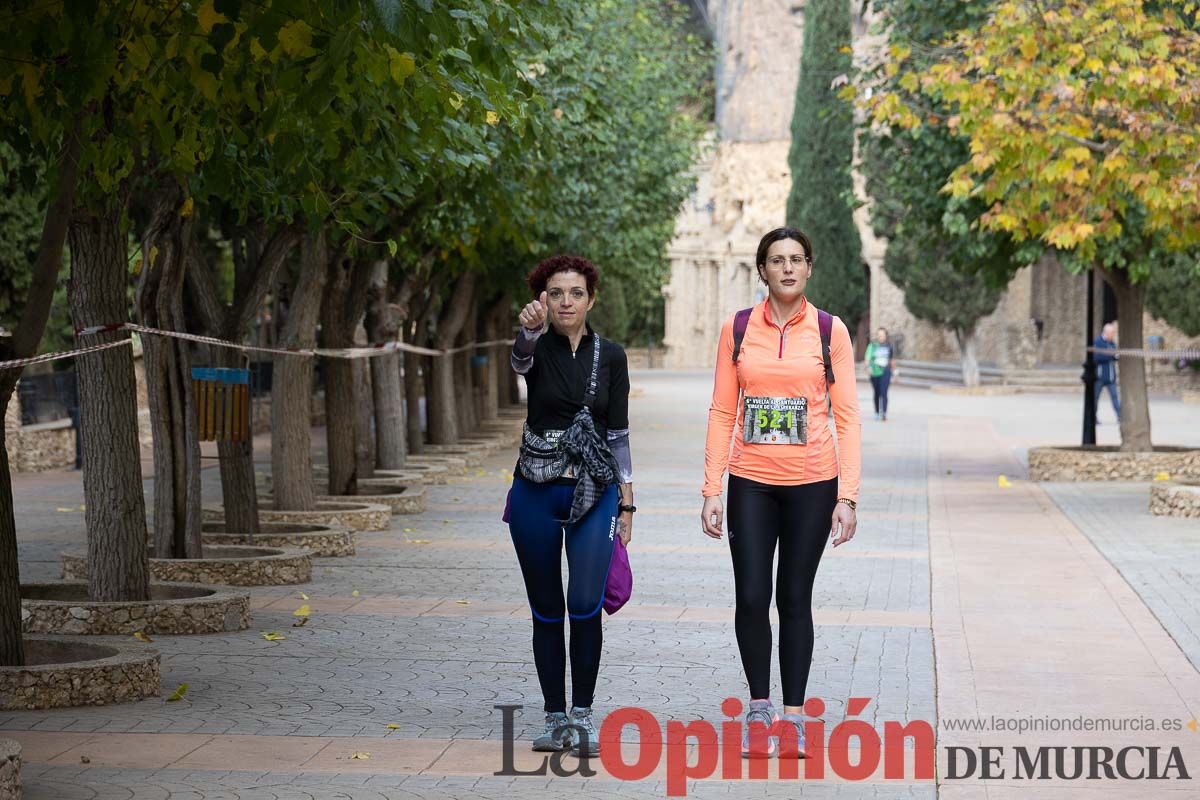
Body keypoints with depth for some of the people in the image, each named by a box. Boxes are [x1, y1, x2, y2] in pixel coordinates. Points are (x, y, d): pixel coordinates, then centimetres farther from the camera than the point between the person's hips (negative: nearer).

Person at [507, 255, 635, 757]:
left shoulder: (610, 356, 4)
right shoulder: (536, 348, -2)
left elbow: (618, 433, 7)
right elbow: (521, 359, -29)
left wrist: (626, 503, 3)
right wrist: (529, 329, -52)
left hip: (595, 492, 0)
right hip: (536, 493, 0)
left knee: (585, 605, -13)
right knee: (546, 611, 6)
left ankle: (582, 715, 0)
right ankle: (555, 719, 17)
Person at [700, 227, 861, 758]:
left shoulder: (830, 332, 0)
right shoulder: (738, 329, 3)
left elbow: (847, 416, -1)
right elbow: (722, 413, 4)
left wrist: (847, 496, -7)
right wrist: (711, 490, -2)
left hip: (812, 483, -1)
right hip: (751, 484, 1)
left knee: (795, 600, 5)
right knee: (751, 598, -3)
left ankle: (792, 715, 15)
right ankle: (759, 706, 15)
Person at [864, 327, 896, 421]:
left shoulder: (889, 346, 6)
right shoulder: (872, 346, 1)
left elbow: (892, 360, 17)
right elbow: (868, 358, -8)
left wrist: (894, 372, 22)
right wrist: (868, 367, -27)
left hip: (885, 372, -1)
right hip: (875, 372, 1)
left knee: (884, 392, -14)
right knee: (877, 393, 11)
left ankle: (884, 413, -20)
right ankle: (877, 412, 25)